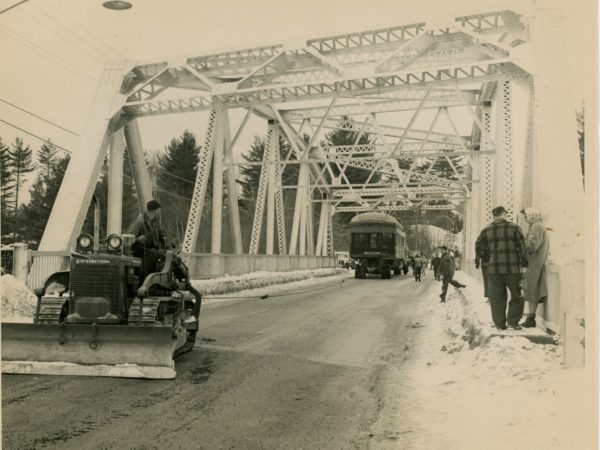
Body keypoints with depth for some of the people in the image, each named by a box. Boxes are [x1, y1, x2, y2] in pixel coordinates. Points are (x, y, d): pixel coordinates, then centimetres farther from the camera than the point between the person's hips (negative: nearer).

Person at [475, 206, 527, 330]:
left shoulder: (486, 230, 6)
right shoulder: (514, 228, 0)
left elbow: (478, 249, 5)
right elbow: (522, 247, -3)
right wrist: (523, 263, 5)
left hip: (493, 269, 2)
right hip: (512, 268, -2)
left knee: (497, 297, 8)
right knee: (516, 296, 10)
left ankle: (500, 324, 9)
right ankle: (512, 321, 5)